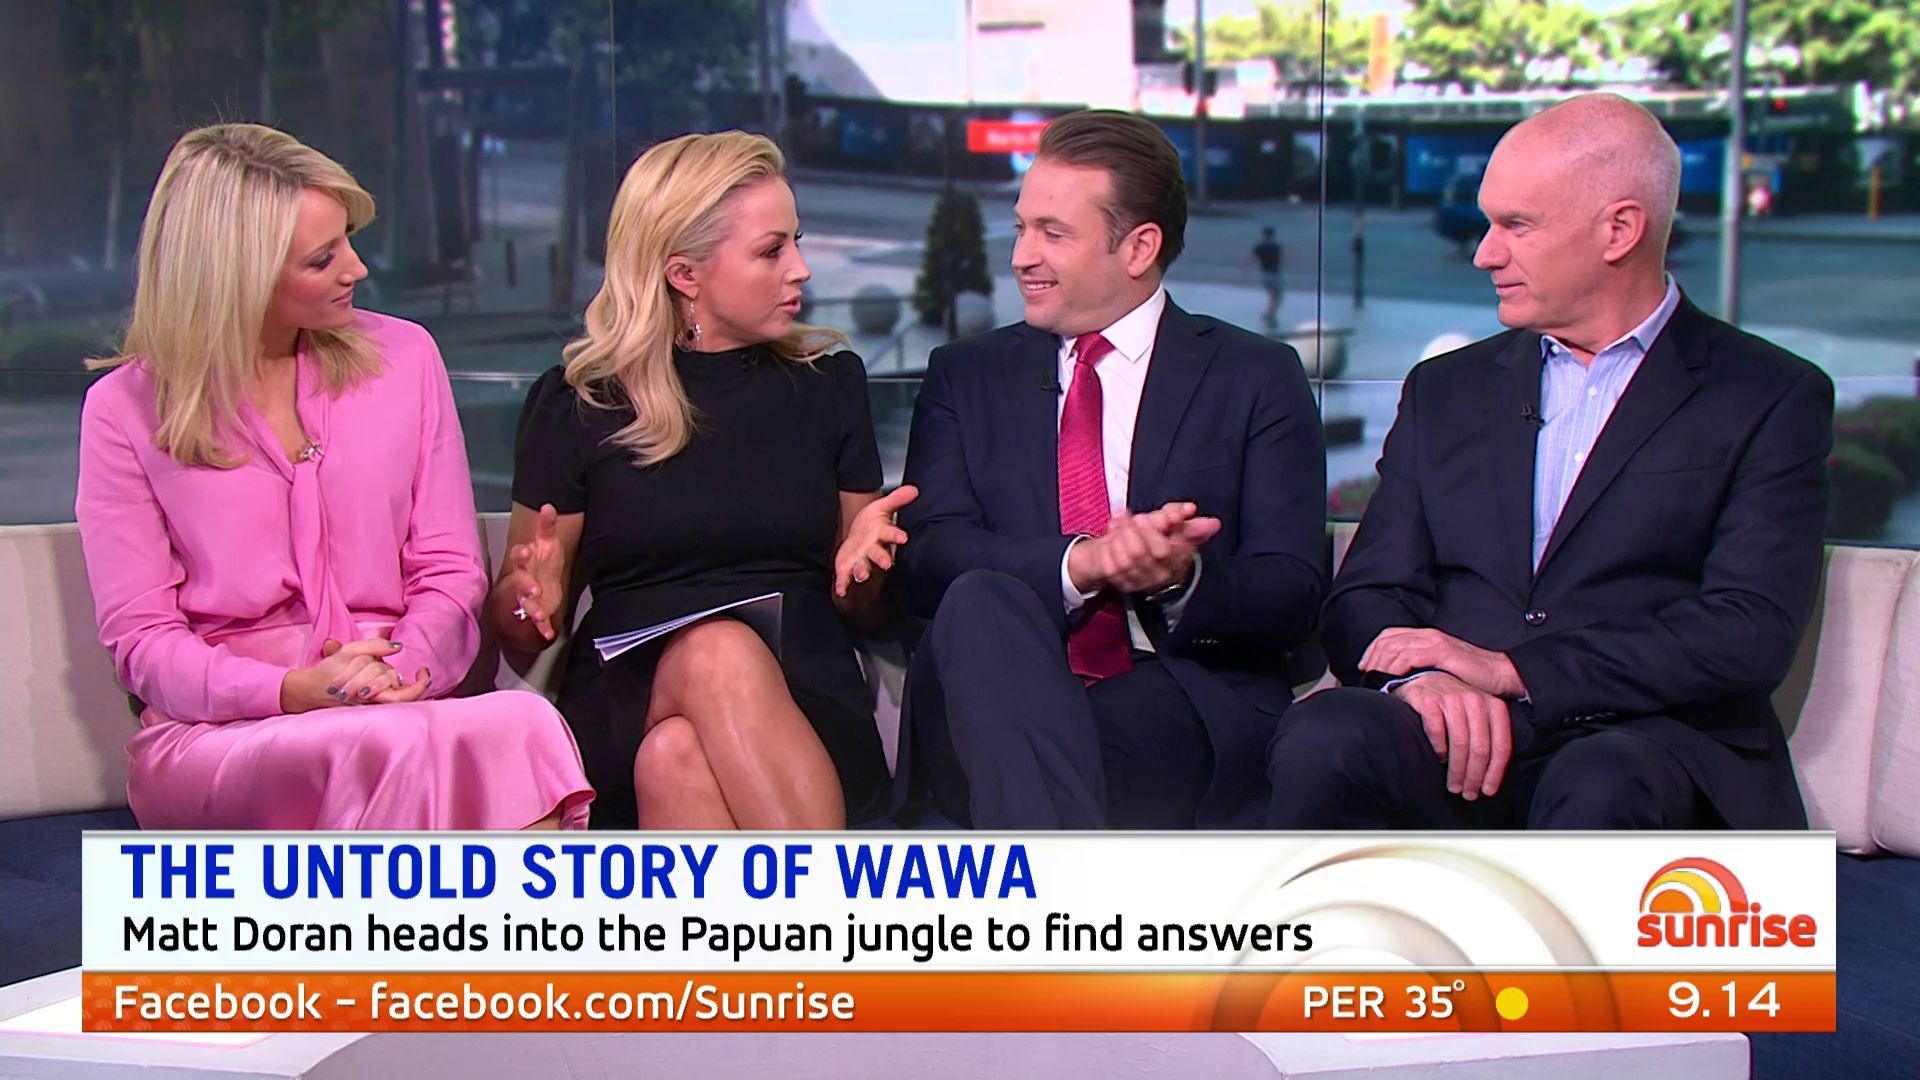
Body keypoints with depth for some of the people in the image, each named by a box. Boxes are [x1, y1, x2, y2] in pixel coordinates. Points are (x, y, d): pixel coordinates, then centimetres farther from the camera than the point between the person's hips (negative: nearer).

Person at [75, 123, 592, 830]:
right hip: (216, 736, -2)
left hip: (399, 712, 2)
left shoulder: (403, 356, 12)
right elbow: (142, 640, 1)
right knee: (408, 747, -37)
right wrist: (294, 691, -18)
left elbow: (450, 571, 10)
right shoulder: (125, 411, 5)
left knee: (520, 727, -35)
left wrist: (404, 667, -13)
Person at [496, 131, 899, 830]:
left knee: (677, 755, -35)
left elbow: (865, 608, 19)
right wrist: (534, 597, -10)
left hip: (805, 706, 1)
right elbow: (519, 626, 15)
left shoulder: (828, 384, 15)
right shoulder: (577, 404, 10)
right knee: (718, 652, -36)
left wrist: (865, 558, -5)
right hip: (622, 714, -1)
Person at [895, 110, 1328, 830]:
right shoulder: (966, 377, 18)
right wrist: (1081, 562, -18)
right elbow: (930, 552, 1)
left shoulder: (1258, 380, 12)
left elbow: (1292, 598, 3)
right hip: (993, 710, 3)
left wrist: (1184, 579, -19)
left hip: (1186, 710, -2)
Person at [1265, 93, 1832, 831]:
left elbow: (1751, 633, -6)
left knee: (1600, 791, -38)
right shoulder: (1447, 390, 20)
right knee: (1323, 742, -30)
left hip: (1648, 748, -2)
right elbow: (1367, 595, 12)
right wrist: (1418, 679, -13)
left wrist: (1509, 669, -13)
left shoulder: (1772, 399, 7)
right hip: (1458, 742, 3)